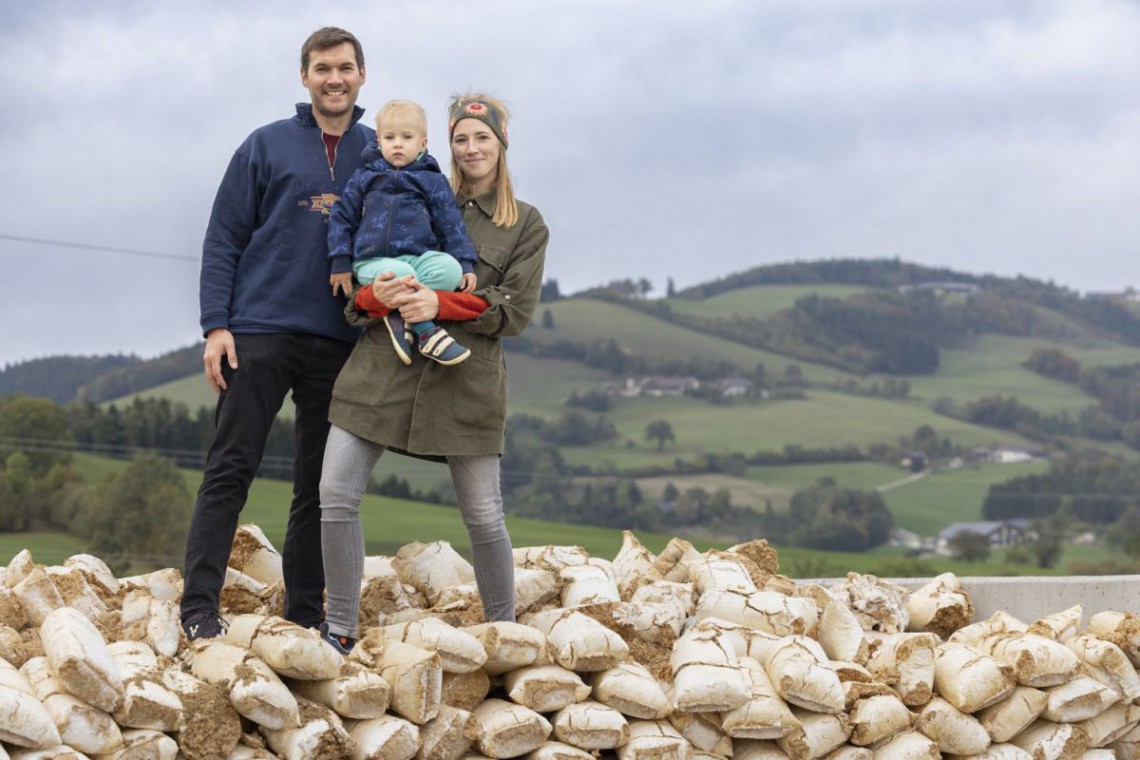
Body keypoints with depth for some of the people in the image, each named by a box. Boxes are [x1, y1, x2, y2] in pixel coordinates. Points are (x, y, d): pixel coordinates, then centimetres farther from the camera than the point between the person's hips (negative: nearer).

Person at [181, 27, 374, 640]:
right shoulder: (267, 146, 3)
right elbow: (223, 239, 1)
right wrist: (216, 325, -8)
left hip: (339, 344, 3)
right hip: (260, 332, -3)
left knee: (320, 486, 6)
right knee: (230, 470, -5)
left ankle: (305, 613, 12)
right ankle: (199, 606, -5)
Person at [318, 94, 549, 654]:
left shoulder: (526, 225, 11)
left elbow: (516, 311, 0)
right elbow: (357, 278, 13)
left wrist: (441, 305, -15)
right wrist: (375, 296, -12)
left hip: (465, 376, -2)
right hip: (382, 363, 2)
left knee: (483, 516, 2)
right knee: (336, 493, -8)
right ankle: (339, 630, 2)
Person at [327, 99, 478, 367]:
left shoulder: (433, 182, 16)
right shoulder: (363, 179, 16)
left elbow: (451, 225, 12)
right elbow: (342, 218, 17)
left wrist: (465, 263, -1)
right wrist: (340, 264, 7)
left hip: (419, 257, 2)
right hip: (374, 262, -2)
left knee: (450, 268, -33)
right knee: (401, 275, -39)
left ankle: (401, 313, -27)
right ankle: (426, 331, -24)